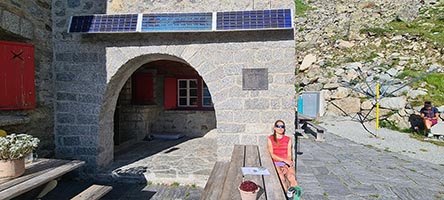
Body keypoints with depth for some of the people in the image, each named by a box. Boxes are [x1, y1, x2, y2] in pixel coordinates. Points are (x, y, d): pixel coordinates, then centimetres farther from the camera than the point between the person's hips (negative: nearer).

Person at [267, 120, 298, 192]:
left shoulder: (288, 139, 13)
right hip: (275, 163, -2)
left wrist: (286, 166, -10)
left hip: (287, 163, 2)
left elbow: (289, 155, 7)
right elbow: (271, 154, -3)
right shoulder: (270, 139, 6)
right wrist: (284, 160, -14)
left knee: (292, 178, -28)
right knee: (281, 178, -31)